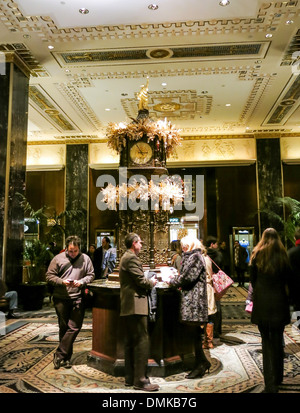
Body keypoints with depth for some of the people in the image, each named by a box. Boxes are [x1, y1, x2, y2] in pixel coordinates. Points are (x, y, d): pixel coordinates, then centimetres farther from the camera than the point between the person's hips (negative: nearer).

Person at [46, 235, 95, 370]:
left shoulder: (85, 259, 5)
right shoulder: (58, 258, 2)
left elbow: (91, 275, 8)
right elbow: (49, 276, 2)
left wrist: (82, 282, -11)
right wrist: (62, 282, -13)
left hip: (78, 298, 0)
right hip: (61, 299, 0)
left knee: (74, 327, -4)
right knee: (64, 327, 11)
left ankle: (60, 355, 9)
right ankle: (66, 357, 25)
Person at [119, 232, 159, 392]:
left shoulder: (125, 257, 17)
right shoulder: (132, 258, -15)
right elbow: (141, 281, -19)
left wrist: (148, 282, 10)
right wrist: (152, 282, 0)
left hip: (127, 306, 11)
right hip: (136, 305, -11)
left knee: (130, 342, 14)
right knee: (141, 341, -5)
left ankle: (130, 378, 23)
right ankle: (140, 380, 1)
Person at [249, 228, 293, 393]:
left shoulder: (257, 255, -4)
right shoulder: (283, 255, -4)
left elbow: (252, 279, 2)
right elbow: (288, 280, 2)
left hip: (261, 304, -1)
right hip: (279, 303, 1)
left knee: (266, 341, 9)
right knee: (277, 341, 14)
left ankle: (270, 383, 5)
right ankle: (278, 377, 28)